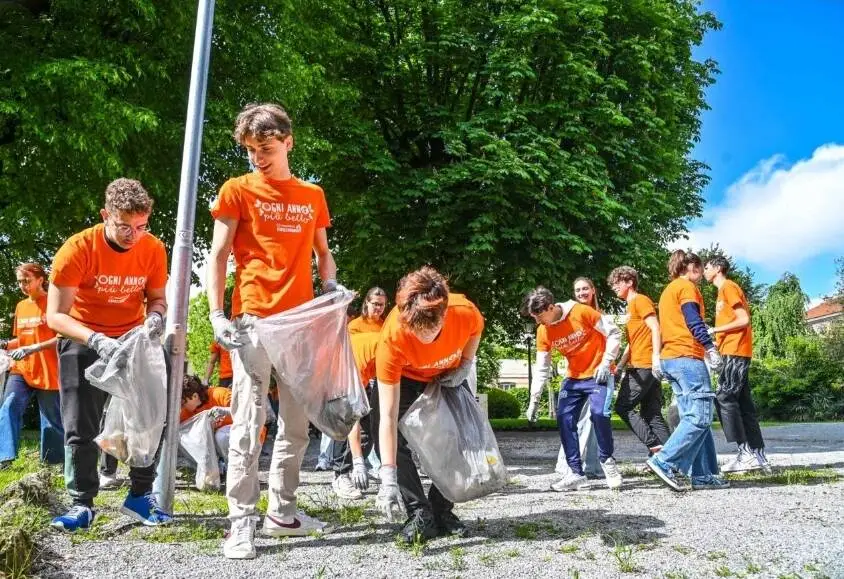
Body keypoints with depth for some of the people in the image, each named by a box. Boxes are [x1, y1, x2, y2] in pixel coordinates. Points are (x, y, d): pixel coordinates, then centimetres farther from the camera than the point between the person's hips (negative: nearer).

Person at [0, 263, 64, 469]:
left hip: (48, 372, -5)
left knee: (52, 419, 3)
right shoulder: (21, 306, 15)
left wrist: (33, 348, -21)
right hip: (21, 370, 5)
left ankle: (55, 465, 15)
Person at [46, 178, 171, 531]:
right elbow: (55, 316, -24)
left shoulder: (153, 249, -13)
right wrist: (96, 340, -40)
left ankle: (139, 496, 13)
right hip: (84, 341, -3)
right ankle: (82, 504, 9)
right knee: (81, 428, -1)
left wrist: (155, 316, -23)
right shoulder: (78, 249, -23)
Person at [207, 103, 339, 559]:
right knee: (249, 422, -7)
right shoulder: (237, 190, 2)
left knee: (297, 422, 9)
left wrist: (331, 285, 0)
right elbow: (218, 256, -1)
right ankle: (242, 523, -2)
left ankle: (282, 513, 20)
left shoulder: (312, 196, 14)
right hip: (252, 319, -5)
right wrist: (217, 315, -11)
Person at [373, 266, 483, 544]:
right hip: (404, 377, -2)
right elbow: (388, 417, -40)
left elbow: (476, 331, -6)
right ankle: (420, 515, -8)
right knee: (392, 439, -19)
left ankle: (442, 511, 11)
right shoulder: (391, 337, -43)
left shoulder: (466, 312, -38)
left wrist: (464, 367, -19)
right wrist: (388, 478, -44)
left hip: (448, 377, 2)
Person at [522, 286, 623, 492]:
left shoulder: (582, 312, -18)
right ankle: (576, 473, 3)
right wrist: (534, 399, -4)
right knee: (564, 419, -6)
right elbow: (541, 369, 2)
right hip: (573, 378, 5)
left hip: (599, 374, -5)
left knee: (598, 413, -23)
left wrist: (606, 362, -16)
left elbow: (613, 333, -9)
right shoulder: (543, 332, -3)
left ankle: (607, 460, 2)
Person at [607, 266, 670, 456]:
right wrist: (620, 367, 21)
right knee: (652, 414, 6)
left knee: (623, 407, -7)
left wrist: (656, 357, -25)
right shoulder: (631, 306, 24)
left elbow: (655, 328, -15)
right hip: (639, 367, 9)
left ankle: (655, 445, -10)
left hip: (644, 367, -9)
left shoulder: (640, 300, -3)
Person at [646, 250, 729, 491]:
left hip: (671, 358, 10)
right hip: (687, 357, -10)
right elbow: (693, 320, -15)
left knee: (694, 417, 7)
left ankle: (703, 475, 3)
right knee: (700, 417, -12)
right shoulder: (687, 286, -2)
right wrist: (711, 348, -18)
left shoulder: (668, 290, 25)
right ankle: (665, 462, -18)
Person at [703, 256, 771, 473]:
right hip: (733, 353, 10)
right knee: (743, 403, 5)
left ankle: (746, 452, -15)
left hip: (736, 352, -10)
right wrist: (716, 337, 13)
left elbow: (744, 319, -15)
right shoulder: (724, 291, 23)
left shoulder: (729, 287, -6)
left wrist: (714, 330, -15)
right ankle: (757, 455, 5)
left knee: (724, 398, -14)